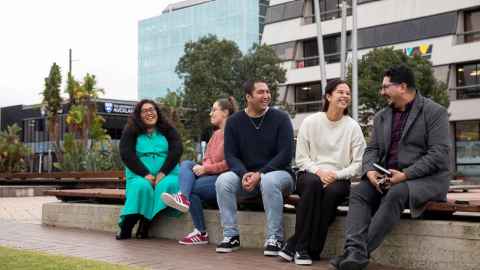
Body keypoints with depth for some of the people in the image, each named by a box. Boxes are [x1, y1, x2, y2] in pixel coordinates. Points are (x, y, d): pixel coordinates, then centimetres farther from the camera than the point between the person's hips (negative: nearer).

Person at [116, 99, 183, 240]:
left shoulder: (168, 130, 14)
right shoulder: (130, 132, 11)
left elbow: (176, 150, 0)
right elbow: (126, 154, -2)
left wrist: (163, 172, -15)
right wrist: (145, 174, -14)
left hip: (166, 174, 1)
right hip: (140, 176, -1)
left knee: (167, 185, -32)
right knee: (141, 186, -33)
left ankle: (144, 227, -28)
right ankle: (126, 228, -27)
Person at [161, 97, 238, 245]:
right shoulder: (216, 134, 22)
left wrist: (206, 168, -16)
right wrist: (203, 167, -3)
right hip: (210, 174, 9)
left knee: (191, 186, -24)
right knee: (186, 164, -15)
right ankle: (183, 197, -37)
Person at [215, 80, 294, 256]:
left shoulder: (280, 118, -4)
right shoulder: (234, 121, 4)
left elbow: (285, 154, -11)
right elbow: (230, 155, -1)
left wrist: (260, 173, -21)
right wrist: (244, 173, -21)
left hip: (277, 173, -3)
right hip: (245, 175, 3)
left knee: (269, 181, -37)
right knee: (223, 180, -25)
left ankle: (274, 238, -25)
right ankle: (231, 236, -15)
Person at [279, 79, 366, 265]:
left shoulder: (353, 127, 5)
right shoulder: (310, 122, 4)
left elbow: (358, 164, 0)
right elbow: (300, 158, 2)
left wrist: (336, 175, -15)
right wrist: (318, 171, -16)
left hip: (339, 180, 1)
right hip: (310, 175, 0)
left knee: (333, 191, -35)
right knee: (313, 182, -36)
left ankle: (294, 245, -25)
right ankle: (301, 248, -30)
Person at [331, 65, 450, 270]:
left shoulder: (435, 112, -4)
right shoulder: (381, 116, 16)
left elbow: (438, 155, -13)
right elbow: (372, 150, 11)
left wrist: (406, 175, -22)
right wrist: (370, 171, -12)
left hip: (425, 178, -6)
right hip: (387, 177, 6)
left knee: (396, 194, -35)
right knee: (358, 192, -21)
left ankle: (362, 252, -33)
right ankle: (355, 251, -38)